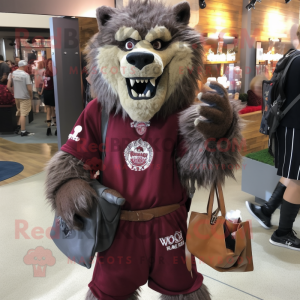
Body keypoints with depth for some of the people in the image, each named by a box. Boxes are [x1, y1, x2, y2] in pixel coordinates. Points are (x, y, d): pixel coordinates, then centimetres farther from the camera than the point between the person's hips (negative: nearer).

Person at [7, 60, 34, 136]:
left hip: (16, 96, 6)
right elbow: (29, 88, -18)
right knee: (23, 114, 0)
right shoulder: (25, 75, -16)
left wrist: (13, 92, 13)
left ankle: (18, 127, 27)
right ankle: (23, 131, 5)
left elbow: (8, 86, 1)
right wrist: (31, 96, -2)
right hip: (25, 97, -6)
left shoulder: (12, 73, 0)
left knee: (19, 112, 23)